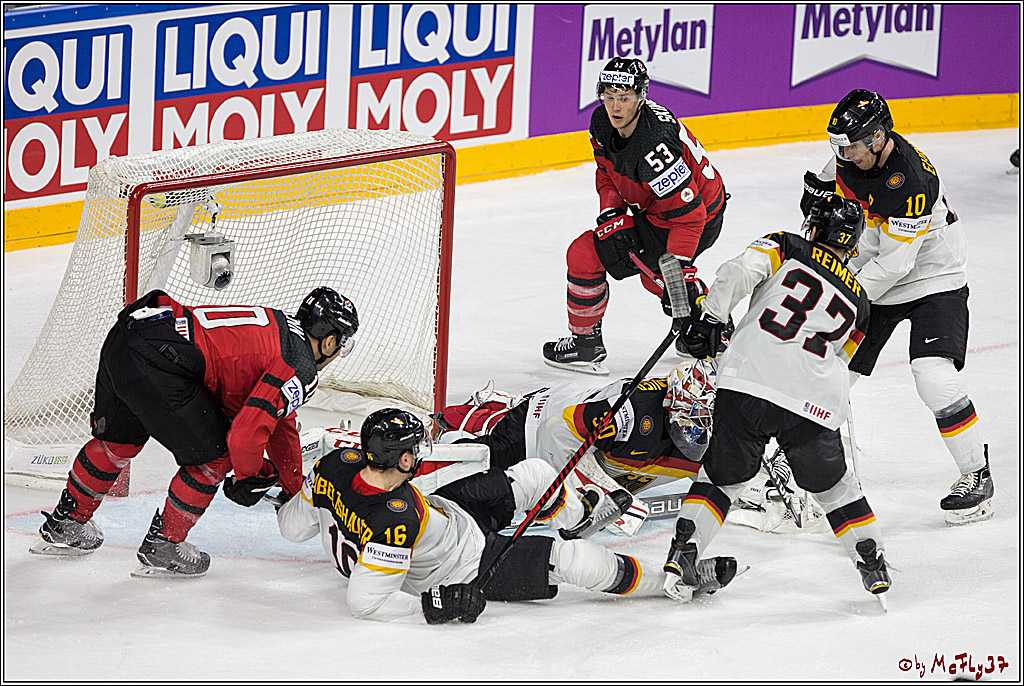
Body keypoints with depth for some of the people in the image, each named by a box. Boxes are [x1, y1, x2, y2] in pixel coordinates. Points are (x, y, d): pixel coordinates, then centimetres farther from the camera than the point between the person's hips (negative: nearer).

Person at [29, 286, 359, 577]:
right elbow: (247, 430, -13)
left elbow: (280, 423, 37)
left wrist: (293, 488, 44)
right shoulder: (301, 371, -4)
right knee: (213, 455, 5)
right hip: (155, 363, -10)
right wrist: (250, 477, 8)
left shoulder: (279, 327, 25)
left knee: (119, 439, 30)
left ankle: (65, 524, 46)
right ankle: (163, 546, 16)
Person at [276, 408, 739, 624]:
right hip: (466, 567, -8)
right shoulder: (393, 525, -43)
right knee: (575, 560, -9)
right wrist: (433, 606, -33)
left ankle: (577, 516, 46)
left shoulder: (339, 465, -23)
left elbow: (292, 525, -8)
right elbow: (365, 601, -39)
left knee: (536, 475, 11)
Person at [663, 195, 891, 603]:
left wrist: (707, 317, 2)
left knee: (723, 475, 18)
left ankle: (683, 553, 5)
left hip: (746, 382, -1)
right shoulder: (857, 302, 25)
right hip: (815, 402, 1)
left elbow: (740, 271, -3)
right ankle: (874, 567, 20)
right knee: (833, 485, 22)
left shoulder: (787, 249, 16)